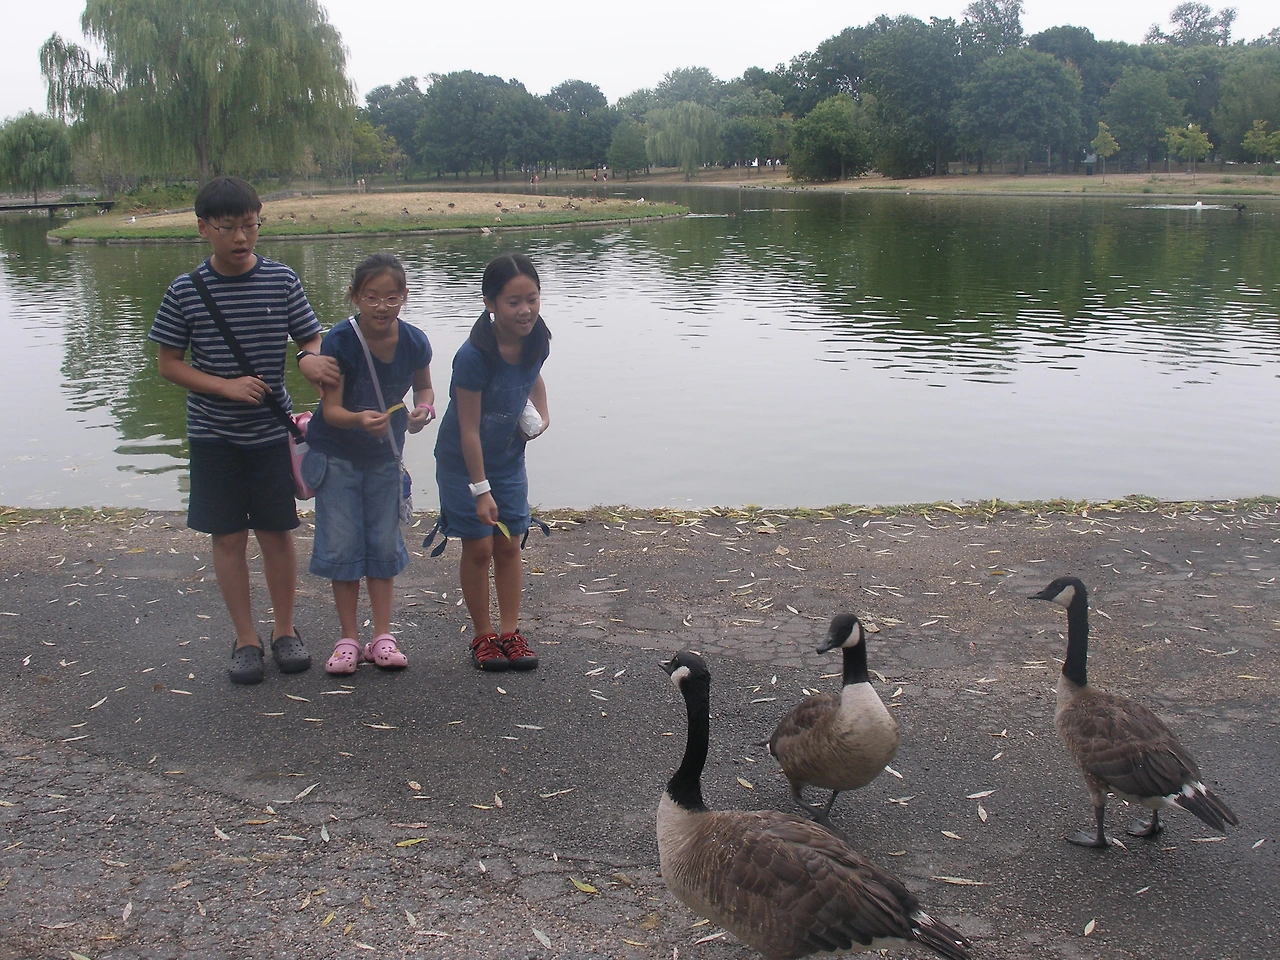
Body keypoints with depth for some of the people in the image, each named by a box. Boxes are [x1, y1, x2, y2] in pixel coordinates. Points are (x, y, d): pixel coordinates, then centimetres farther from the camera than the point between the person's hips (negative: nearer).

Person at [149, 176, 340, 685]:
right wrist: (227, 386, -16)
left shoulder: (282, 281, -5)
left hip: (271, 429, 0)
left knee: (277, 532, 7)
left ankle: (285, 630, 23)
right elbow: (169, 363, -1)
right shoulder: (185, 292, -6)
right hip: (213, 433, 0)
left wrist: (310, 359, -22)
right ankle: (246, 639, 18)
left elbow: (312, 339, 2)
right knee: (228, 536, 5)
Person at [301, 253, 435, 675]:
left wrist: (423, 410, -15)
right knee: (341, 546, -1)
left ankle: (383, 637, 19)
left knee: (384, 545, 8)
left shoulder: (414, 342, -14)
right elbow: (331, 409, -23)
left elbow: (424, 386, 6)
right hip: (336, 455, -2)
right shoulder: (339, 342, -23)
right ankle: (349, 640, 12)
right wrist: (359, 419, -43)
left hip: (384, 455, 3)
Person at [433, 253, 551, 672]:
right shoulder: (474, 356, -29)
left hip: (509, 459, 5)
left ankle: (510, 632, 17)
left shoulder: (536, 342, -11)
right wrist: (481, 489, -21)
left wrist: (542, 415, -1)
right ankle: (483, 635, 15)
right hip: (463, 463, -5)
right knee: (479, 547, 0)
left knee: (509, 545, 7)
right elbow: (469, 428, -23)